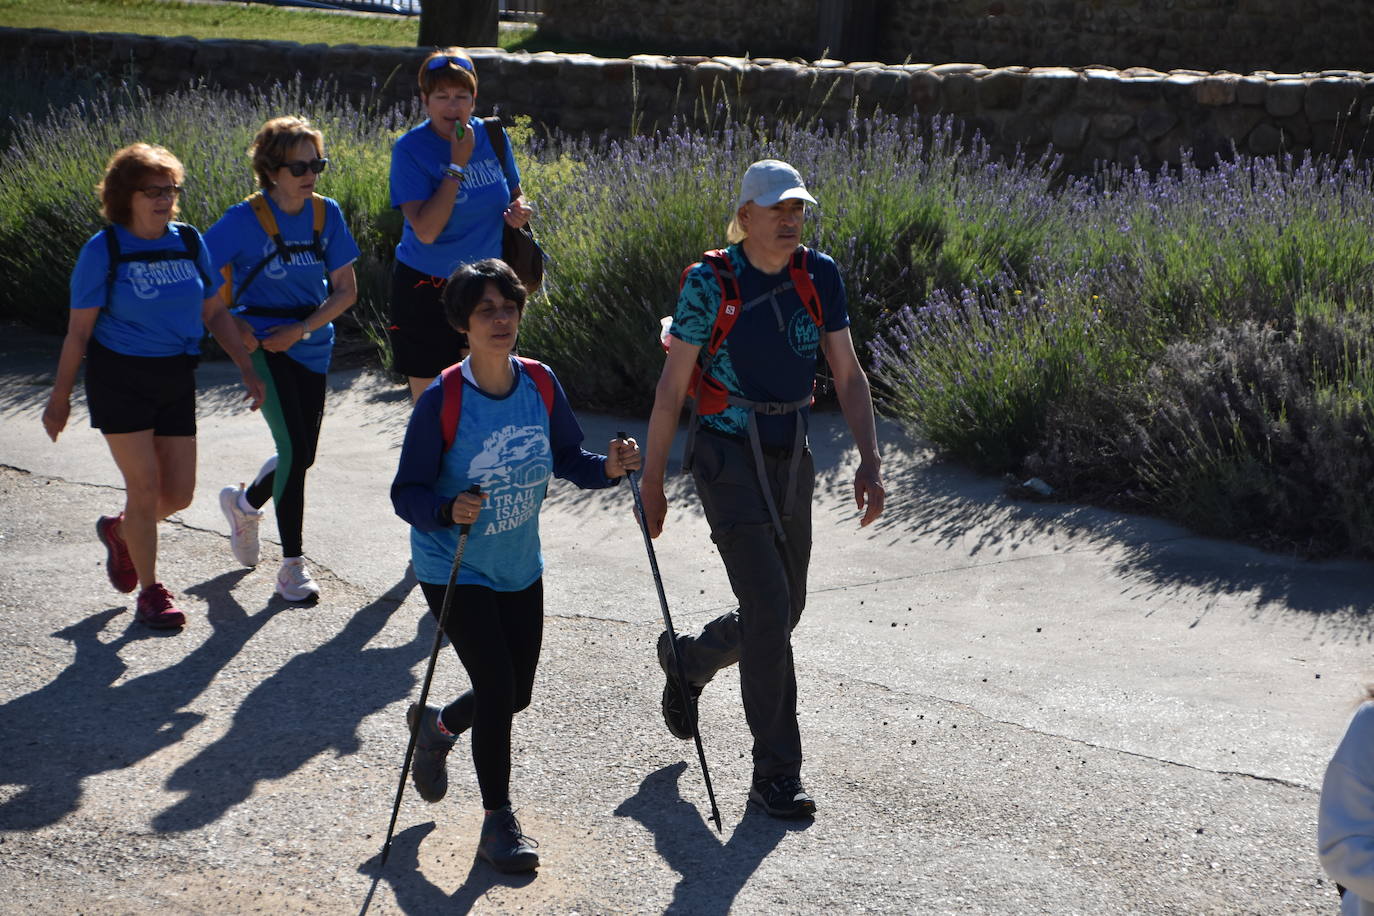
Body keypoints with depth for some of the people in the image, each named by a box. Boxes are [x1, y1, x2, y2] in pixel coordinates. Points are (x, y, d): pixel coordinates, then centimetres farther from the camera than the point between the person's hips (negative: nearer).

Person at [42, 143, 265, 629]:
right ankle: (150, 593, 11)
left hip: (176, 380, 5)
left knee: (179, 493, 5)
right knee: (145, 487, -5)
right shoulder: (103, 251, -8)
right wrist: (60, 397, -3)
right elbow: (79, 331, -5)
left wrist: (246, 369, 5)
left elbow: (215, 314, 12)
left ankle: (119, 531, 37)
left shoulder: (189, 242, 4)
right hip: (120, 379, -5)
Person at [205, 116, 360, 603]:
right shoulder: (245, 219, -12)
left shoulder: (326, 214, 0)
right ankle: (293, 564, -3)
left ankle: (244, 503, 42)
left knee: (302, 453, 11)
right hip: (262, 344, -5)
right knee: (296, 448, -14)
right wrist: (231, 324, -12)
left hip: (311, 345, 5)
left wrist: (301, 329, -10)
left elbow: (345, 289, 3)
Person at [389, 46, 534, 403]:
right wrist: (457, 165, -23)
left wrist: (518, 209, -7)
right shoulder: (410, 149, -13)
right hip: (427, 290, -4)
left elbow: (513, 192, 18)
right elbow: (426, 230, -23)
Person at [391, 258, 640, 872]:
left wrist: (607, 468, -16)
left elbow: (566, 458, 4)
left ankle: (435, 726, 46)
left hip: (520, 569, 6)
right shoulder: (443, 400, -21)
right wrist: (448, 511, -37)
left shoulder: (541, 384, -7)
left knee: (517, 693, 13)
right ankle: (498, 822, 10)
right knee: (497, 687, -10)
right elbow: (407, 493, -17)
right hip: (454, 571, -5)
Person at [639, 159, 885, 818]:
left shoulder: (819, 276, 0)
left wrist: (869, 464, -7)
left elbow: (848, 375, 4)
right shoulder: (710, 283, -13)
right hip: (728, 460, -6)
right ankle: (776, 776, -2)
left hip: (790, 460, 6)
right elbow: (671, 388, -8)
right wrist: (651, 484, -5)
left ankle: (686, 660, 46)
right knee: (768, 610, -13)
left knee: (783, 613, 15)